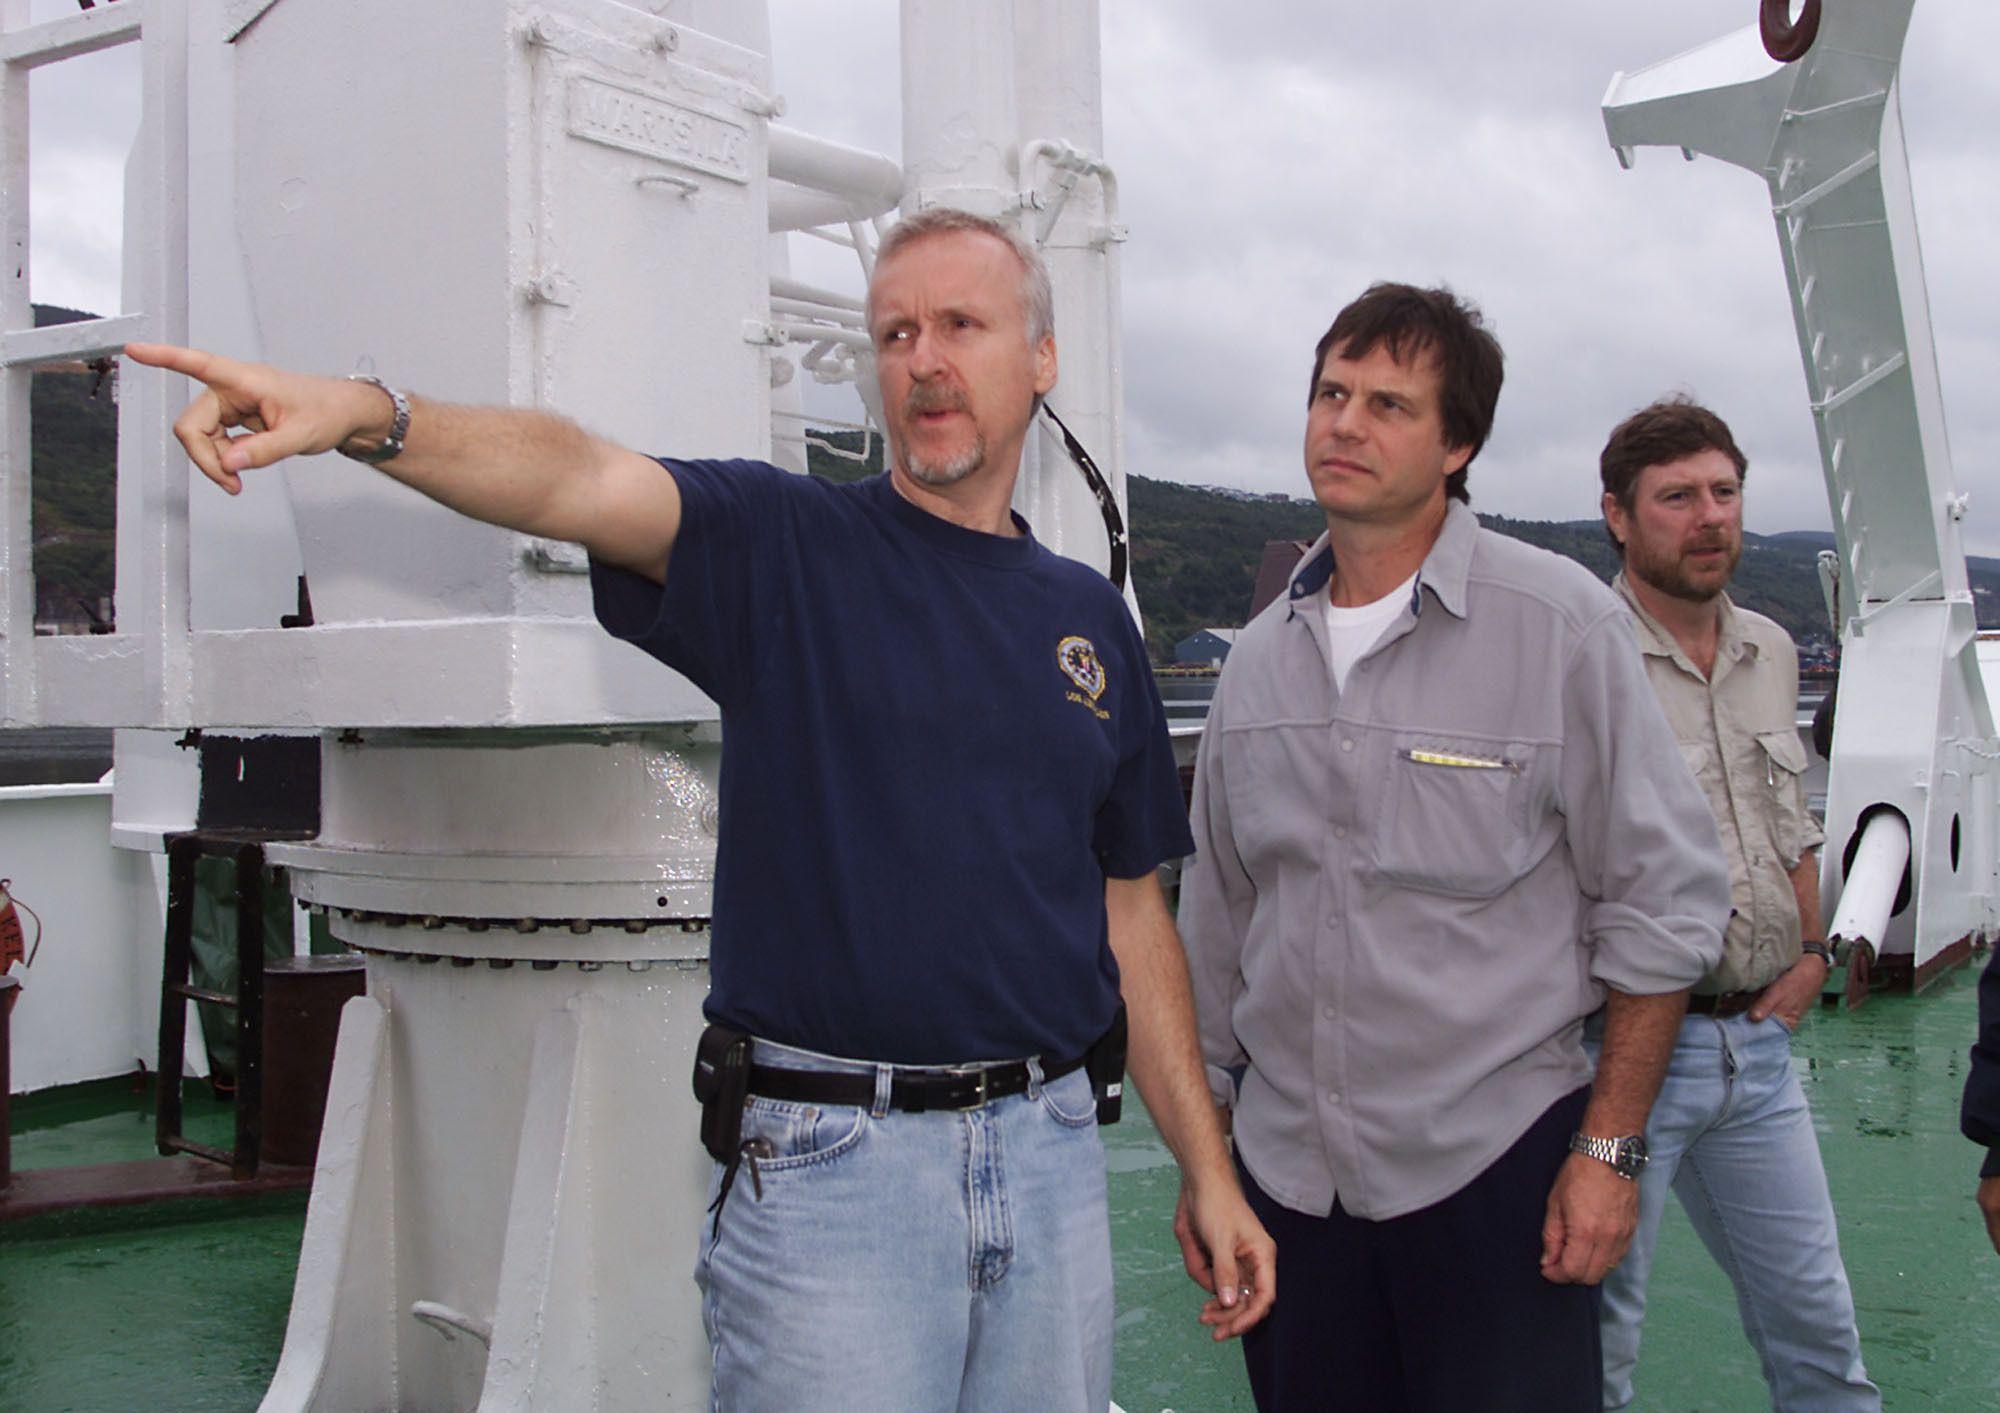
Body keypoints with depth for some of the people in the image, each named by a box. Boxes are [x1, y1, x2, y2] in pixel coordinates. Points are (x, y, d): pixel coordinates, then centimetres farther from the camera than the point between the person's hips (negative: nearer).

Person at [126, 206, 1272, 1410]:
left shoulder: (1092, 618, 10)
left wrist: (1208, 1169, 12)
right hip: (829, 1160, -4)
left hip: (1052, 1154, 4)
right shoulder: (785, 545, -2)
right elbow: (579, 477, -22)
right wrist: (369, 416, -41)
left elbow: (1132, 912, 13)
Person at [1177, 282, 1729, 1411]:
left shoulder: (1561, 622, -7)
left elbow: (1662, 899, -5)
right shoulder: (1261, 658, 6)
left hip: (1495, 1162, -4)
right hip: (1287, 1170, 4)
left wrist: (1610, 1147, -7)